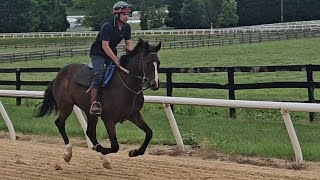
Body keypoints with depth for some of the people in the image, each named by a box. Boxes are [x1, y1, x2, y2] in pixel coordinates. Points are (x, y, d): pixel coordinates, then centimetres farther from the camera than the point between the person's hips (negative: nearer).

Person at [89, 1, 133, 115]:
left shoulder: (127, 27, 1)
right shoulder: (107, 26, -23)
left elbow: (129, 44, 6)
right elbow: (105, 45, -26)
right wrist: (116, 60, -30)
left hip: (112, 53, 8)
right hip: (98, 53, -8)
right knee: (99, 74, -27)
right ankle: (93, 103, -35)